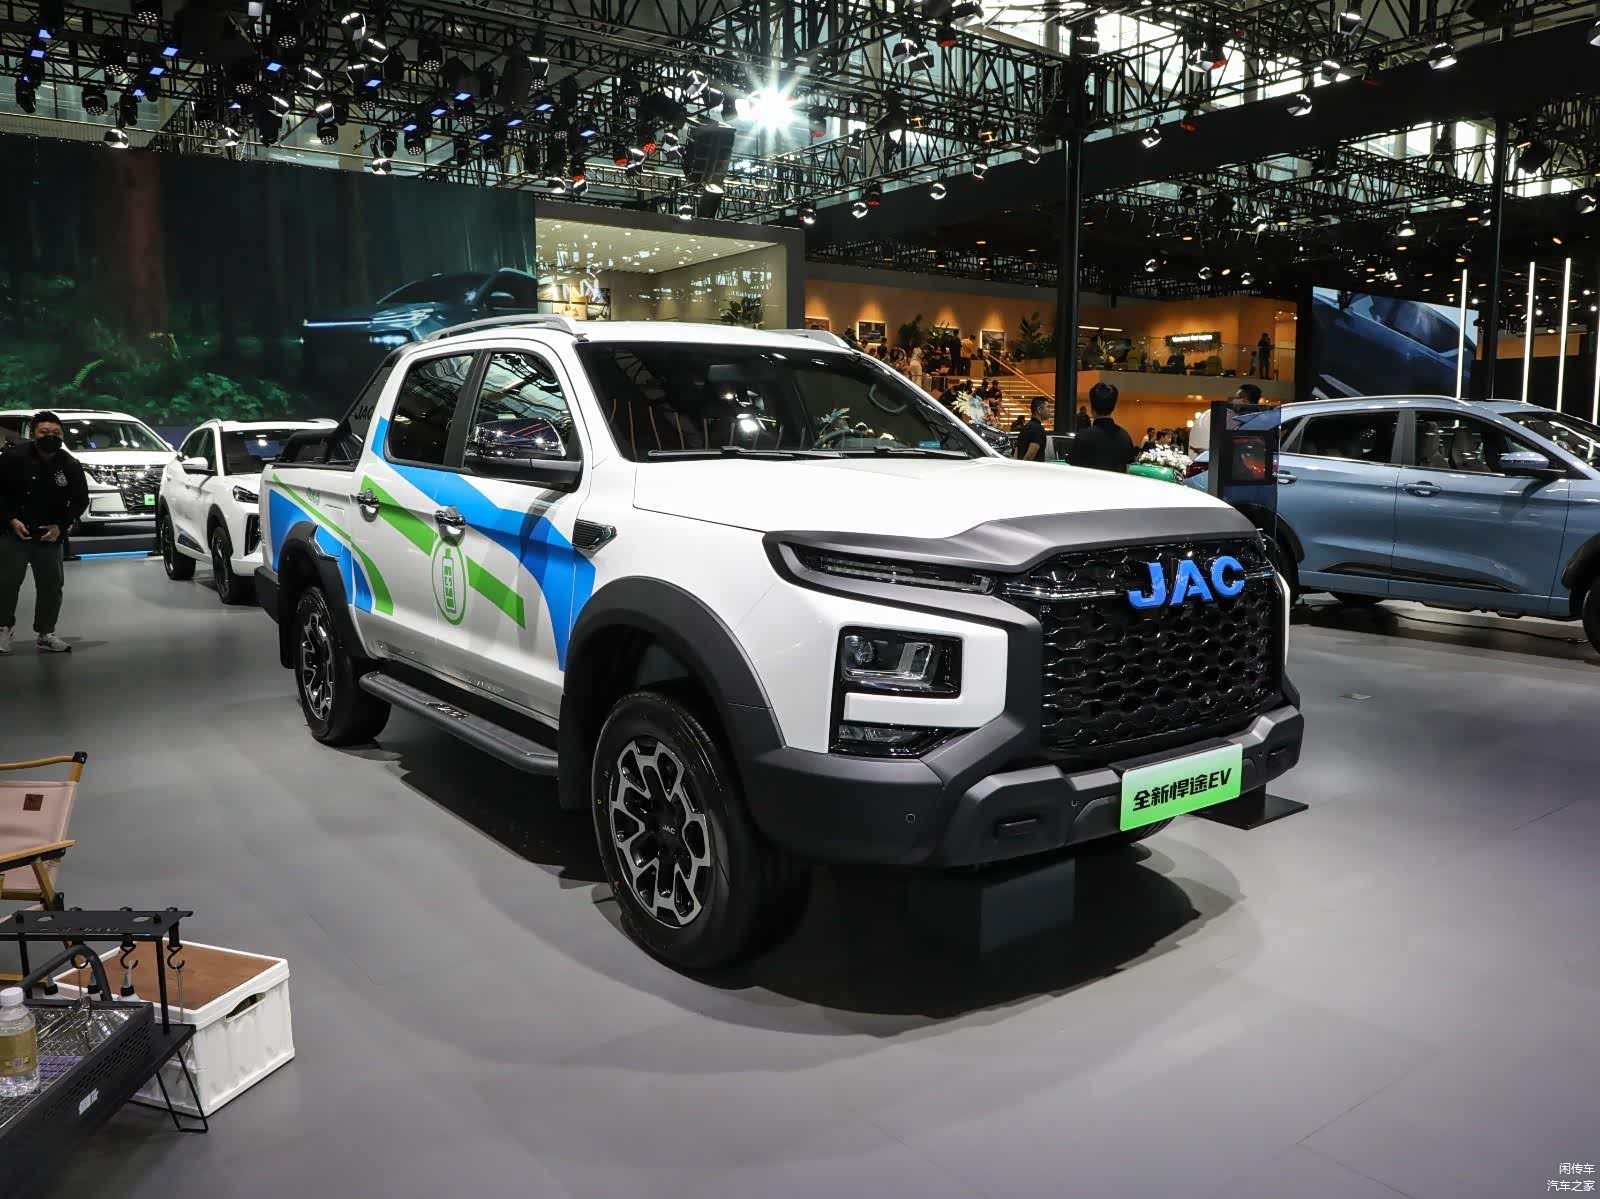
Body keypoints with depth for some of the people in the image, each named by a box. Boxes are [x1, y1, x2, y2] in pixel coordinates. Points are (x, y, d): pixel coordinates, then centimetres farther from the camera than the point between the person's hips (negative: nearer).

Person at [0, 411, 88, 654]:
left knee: (51, 585, 5)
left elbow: (80, 500, 4)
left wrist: (61, 526, -7)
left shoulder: (70, 466, -3)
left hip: (50, 535, 2)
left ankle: (46, 634, 17)